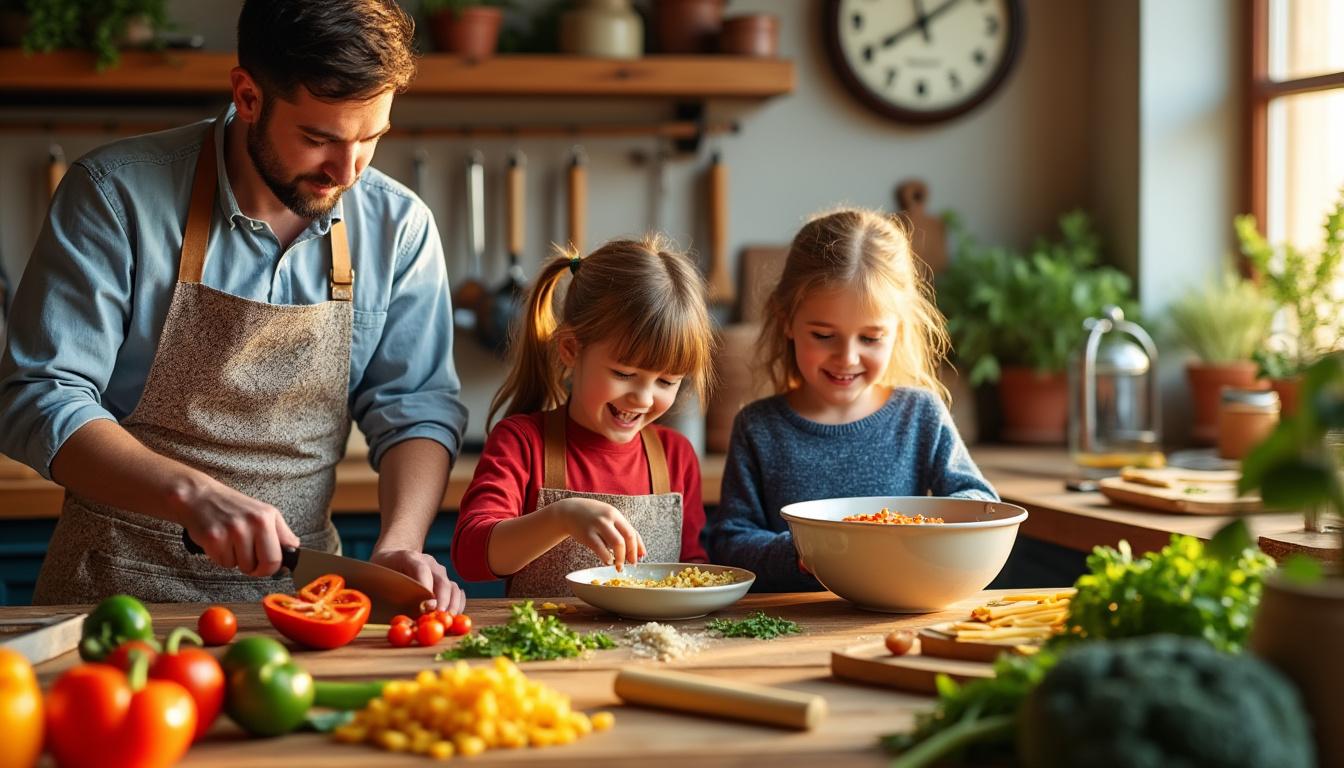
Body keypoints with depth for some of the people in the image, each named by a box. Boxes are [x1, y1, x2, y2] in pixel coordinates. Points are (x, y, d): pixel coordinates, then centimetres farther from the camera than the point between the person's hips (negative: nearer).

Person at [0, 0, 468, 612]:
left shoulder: (398, 225, 1)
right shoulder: (116, 194, -9)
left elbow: (417, 406, 5)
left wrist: (399, 544, -14)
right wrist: (193, 492, -25)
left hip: (297, 585, 3)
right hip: (122, 579, -3)